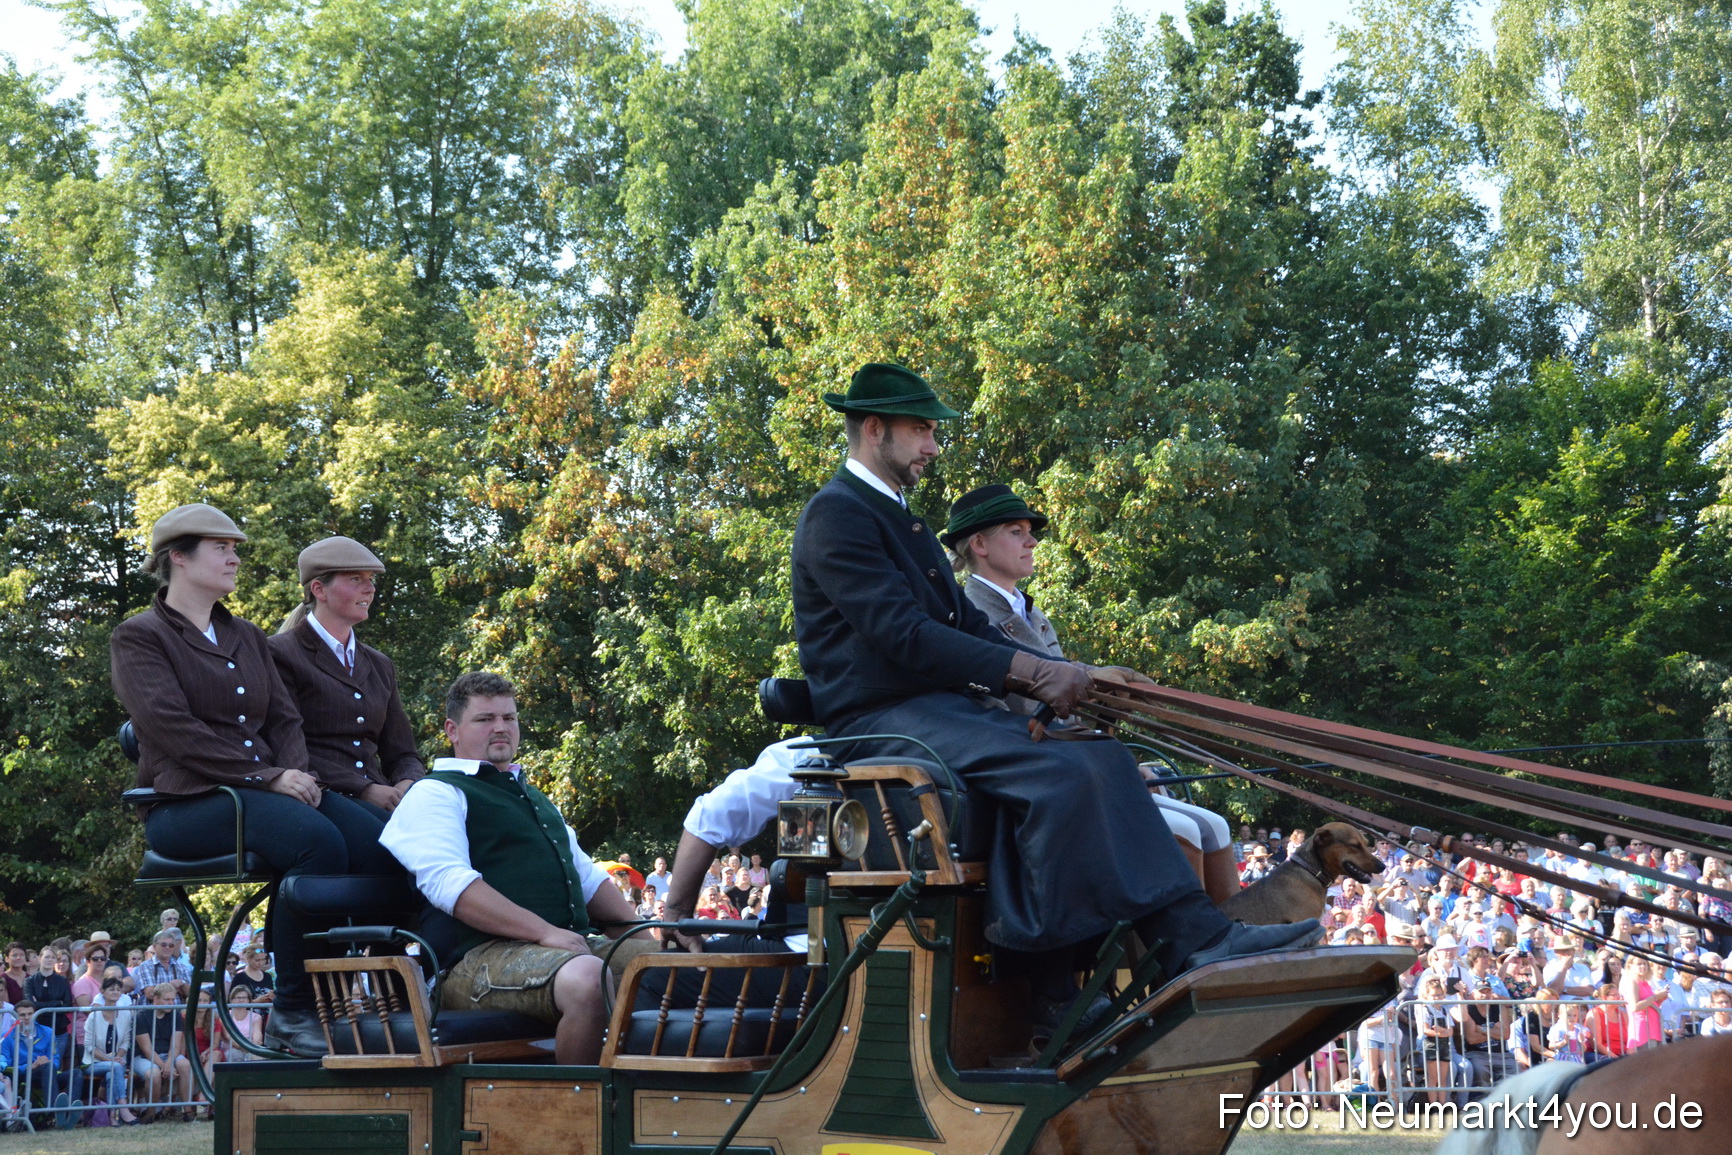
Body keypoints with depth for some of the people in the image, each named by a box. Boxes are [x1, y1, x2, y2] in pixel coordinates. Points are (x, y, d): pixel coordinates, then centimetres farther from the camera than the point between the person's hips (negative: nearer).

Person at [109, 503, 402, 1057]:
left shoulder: (246, 637, 26)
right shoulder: (139, 637, 4)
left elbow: (285, 718, 18)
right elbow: (174, 729, -10)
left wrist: (297, 773, -5)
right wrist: (267, 777, -17)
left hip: (275, 789, 7)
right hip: (187, 801, -6)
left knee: (377, 841, -23)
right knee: (319, 840, -35)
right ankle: (291, 1014, -26)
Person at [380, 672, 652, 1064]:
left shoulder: (533, 797, 32)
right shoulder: (434, 794, 4)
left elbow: (588, 878, 34)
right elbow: (449, 885, -13)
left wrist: (644, 940, 15)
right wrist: (545, 933, -21)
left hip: (571, 948, 8)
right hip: (482, 956, -8)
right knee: (588, 980, -37)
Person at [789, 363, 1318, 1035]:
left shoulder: (905, 524, 25)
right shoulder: (835, 514, -6)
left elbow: (969, 627, 17)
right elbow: (902, 634, -18)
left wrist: (1063, 676, 1)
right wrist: (1031, 671, -20)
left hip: (939, 707, 9)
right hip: (879, 720, -9)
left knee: (1101, 759, -10)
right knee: (1058, 772, -29)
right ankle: (1190, 943, -28)